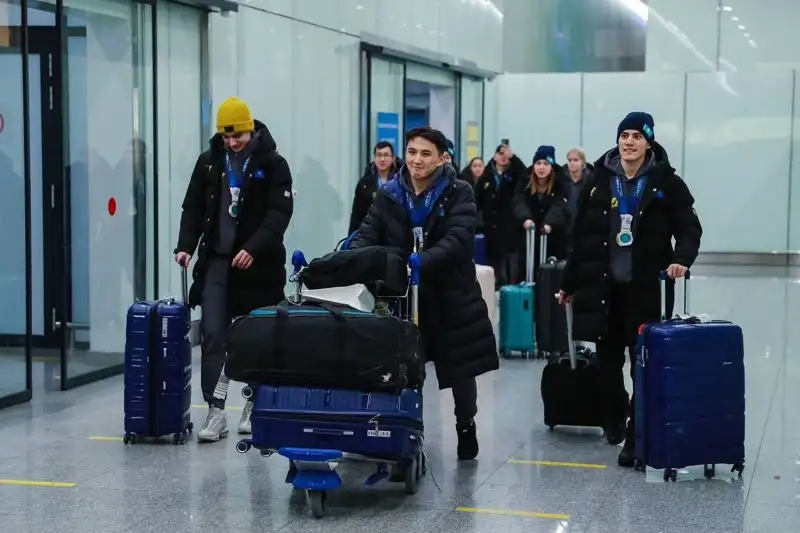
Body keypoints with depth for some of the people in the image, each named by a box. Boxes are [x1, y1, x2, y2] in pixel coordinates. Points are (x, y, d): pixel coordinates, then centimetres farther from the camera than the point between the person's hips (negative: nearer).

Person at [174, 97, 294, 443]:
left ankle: (254, 407, 22)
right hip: (217, 259, 2)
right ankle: (215, 411, -7)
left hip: (258, 263, -2)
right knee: (213, 334, -8)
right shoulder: (209, 162, 7)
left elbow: (279, 213, -12)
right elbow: (194, 208, 9)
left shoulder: (272, 164, -4)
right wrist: (186, 245, -6)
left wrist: (254, 248, -24)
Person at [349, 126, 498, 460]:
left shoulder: (458, 194, -7)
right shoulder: (389, 195, 3)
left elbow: (458, 240, -20)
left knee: (460, 367, 10)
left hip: (451, 295, -2)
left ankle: (466, 427, 35)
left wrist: (421, 261, -37)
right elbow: (368, 234, -4)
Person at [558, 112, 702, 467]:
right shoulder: (598, 182, 5)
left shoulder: (667, 183, -1)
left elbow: (689, 229, -1)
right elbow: (581, 236, 9)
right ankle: (615, 417, 35)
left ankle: (636, 437, 4)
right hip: (602, 286, 3)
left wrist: (681, 260, -21)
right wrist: (569, 283, 11)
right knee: (607, 359, 10)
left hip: (646, 289, -2)